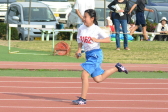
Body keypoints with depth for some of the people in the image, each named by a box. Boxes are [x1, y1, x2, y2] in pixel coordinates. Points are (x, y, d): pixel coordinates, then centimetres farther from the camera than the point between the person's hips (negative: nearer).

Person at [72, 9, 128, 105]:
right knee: (98, 79, 11)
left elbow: (108, 39, -12)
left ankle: (83, 99, -11)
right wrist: (79, 50, 1)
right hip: (88, 54, 7)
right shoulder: (81, 29, 6)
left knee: (84, 75, -17)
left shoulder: (96, 29, -10)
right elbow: (80, 41, 18)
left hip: (96, 54, -7)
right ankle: (117, 68, 31)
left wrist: (96, 40, -25)